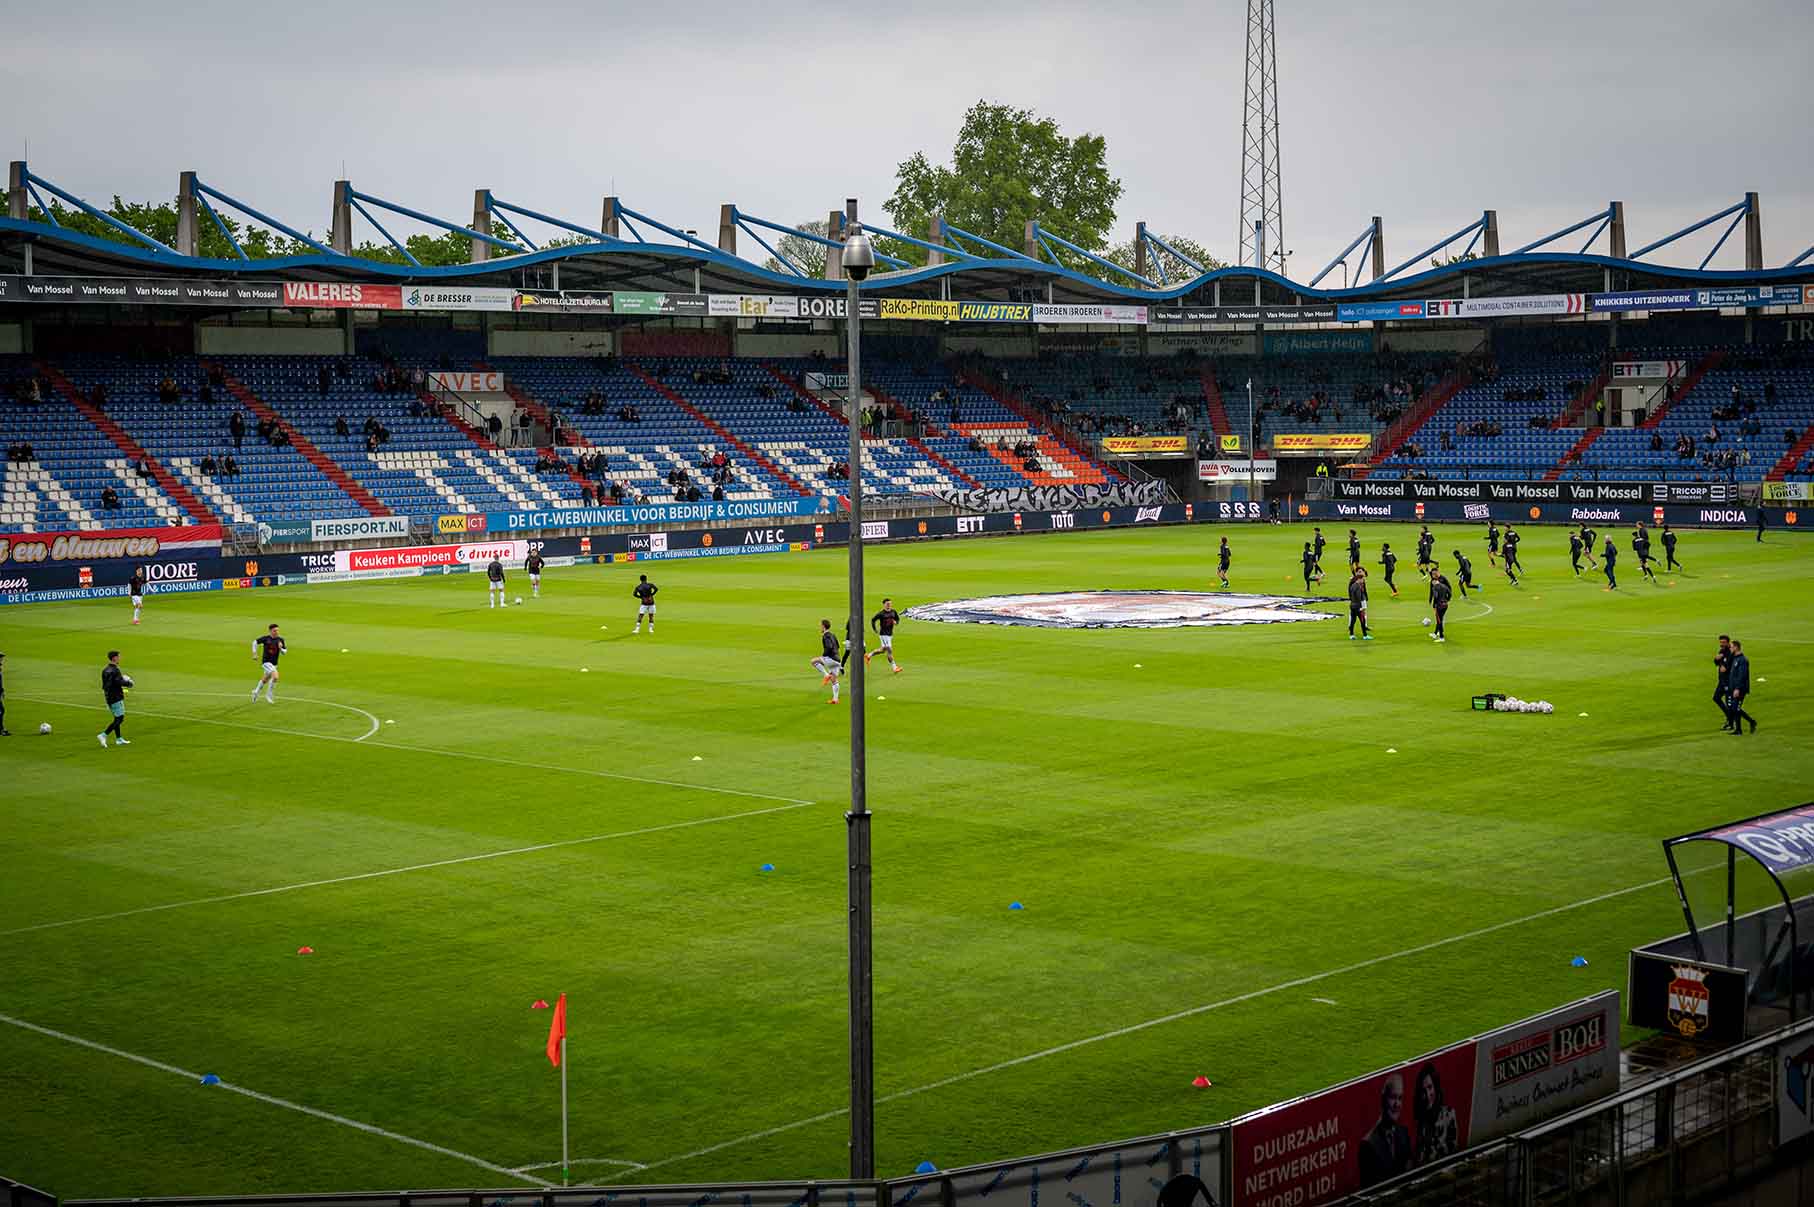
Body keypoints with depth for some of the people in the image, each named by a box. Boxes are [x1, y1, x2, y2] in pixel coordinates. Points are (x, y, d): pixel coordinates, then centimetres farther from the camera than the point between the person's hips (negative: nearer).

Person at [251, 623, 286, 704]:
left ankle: (256, 692, 45)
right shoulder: (266, 638, -12)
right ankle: (269, 694, -8)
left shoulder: (280, 640, -3)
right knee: (275, 676, -24)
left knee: (265, 679, 22)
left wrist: (281, 648, -18)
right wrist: (255, 654, 0)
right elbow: (255, 642, 3)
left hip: (274, 663, 5)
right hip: (266, 662, -5)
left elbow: (284, 652, 4)